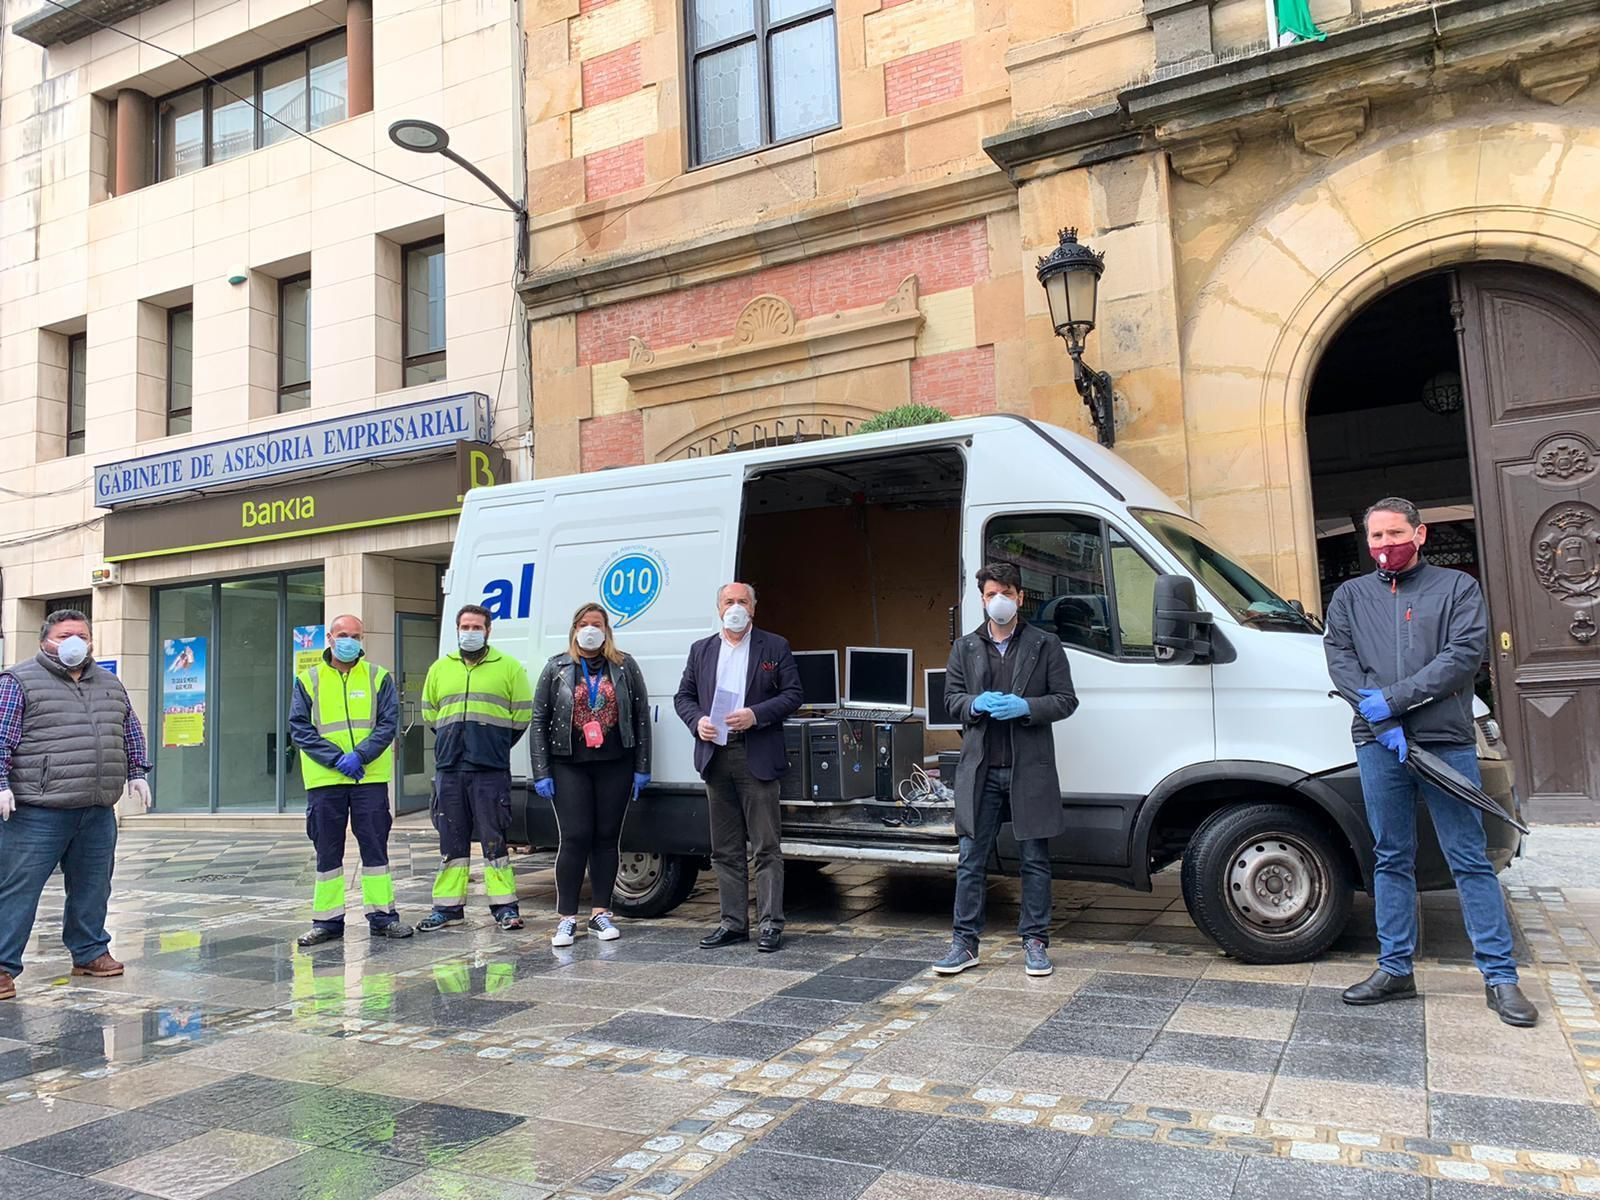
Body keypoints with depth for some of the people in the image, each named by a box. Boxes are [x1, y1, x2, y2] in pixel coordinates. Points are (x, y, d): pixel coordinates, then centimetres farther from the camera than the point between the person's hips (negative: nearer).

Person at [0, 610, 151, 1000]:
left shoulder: (111, 685, 16)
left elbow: (131, 732, 25)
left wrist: (135, 773, 20)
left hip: (98, 812, 6)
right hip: (37, 812, -6)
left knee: (92, 887, 14)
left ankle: (89, 952, 27)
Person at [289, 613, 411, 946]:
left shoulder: (379, 678, 6)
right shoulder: (308, 680, 6)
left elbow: (388, 723, -1)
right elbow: (299, 728, 0)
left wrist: (360, 755, -15)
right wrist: (336, 758, -11)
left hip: (370, 778, 0)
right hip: (324, 780, 1)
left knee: (375, 846, 3)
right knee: (327, 851, 7)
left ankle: (382, 915, 11)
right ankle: (328, 919, 16)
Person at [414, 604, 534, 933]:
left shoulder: (509, 667, 4)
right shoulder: (439, 669, 14)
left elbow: (522, 713, 4)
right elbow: (429, 713, 22)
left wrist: (496, 746, 6)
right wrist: (453, 743, 15)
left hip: (491, 770, -4)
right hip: (448, 769, 4)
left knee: (494, 838, -3)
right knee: (451, 840, 9)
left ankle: (505, 906, 4)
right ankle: (448, 906, 17)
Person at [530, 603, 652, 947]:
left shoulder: (625, 667, 7)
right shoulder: (557, 668, 6)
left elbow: (641, 716, 6)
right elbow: (539, 720, 4)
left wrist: (642, 767, 1)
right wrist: (541, 773, -3)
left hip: (615, 764, 1)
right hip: (569, 766, -1)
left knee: (607, 837, 6)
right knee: (574, 838, -5)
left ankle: (600, 913, 15)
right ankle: (566, 918, 3)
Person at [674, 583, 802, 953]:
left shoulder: (774, 647, 5)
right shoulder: (701, 650, 15)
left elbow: (793, 694, 0)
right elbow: (683, 696, 16)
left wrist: (755, 715, -13)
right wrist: (697, 721, -5)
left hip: (757, 757, -4)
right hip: (715, 756, 4)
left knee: (766, 846, -2)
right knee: (725, 849, 9)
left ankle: (770, 924, 3)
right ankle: (733, 922, 17)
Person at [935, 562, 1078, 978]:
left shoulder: (1045, 645, 4)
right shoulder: (965, 648, 11)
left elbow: (1066, 700, 2)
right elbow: (951, 698, 12)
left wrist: (1024, 707, -15)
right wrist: (977, 704, -10)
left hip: (1030, 769, -2)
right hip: (980, 769, 2)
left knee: (1035, 860, 7)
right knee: (971, 861, 5)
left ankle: (1035, 942, 18)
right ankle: (965, 943, 13)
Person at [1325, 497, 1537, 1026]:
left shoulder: (1457, 587, 7)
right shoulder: (1349, 596, 14)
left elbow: (1465, 654, -6)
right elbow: (1340, 661, 2)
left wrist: (1393, 698, -13)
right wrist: (1382, 724, -10)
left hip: (1447, 742, -2)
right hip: (1378, 745, 2)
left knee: (1470, 860, 1)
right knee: (1391, 860, 8)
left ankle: (1500, 976, 10)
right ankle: (1394, 970, 15)